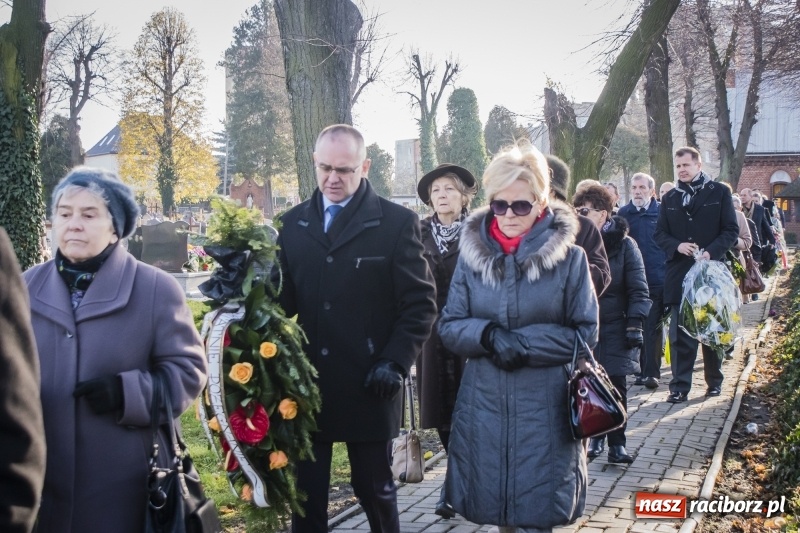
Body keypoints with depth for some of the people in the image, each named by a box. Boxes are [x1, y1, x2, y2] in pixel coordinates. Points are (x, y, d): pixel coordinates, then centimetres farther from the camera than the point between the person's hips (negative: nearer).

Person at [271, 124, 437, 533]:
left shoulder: (397, 222, -3)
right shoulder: (293, 223, 8)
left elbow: (419, 302, -4)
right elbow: (285, 301, 8)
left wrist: (395, 362, -13)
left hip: (368, 385, -3)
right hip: (307, 384, 3)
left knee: (374, 488, 12)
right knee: (305, 494, 11)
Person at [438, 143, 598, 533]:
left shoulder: (569, 257, -6)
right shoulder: (472, 254, 1)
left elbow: (585, 333, -5)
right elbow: (448, 325, 3)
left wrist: (525, 343, -17)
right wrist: (488, 335, -17)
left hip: (544, 408, -2)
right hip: (484, 406, 3)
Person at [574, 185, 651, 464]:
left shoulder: (623, 244, -5)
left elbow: (638, 289, -4)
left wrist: (635, 323, -12)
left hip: (615, 328, -2)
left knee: (616, 385, 0)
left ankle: (616, 444, 9)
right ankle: (595, 437, 20)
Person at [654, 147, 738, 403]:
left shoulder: (719, 193, 2)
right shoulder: (669, 198, 10)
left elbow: (731, 229, -2)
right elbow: (659, 233, 8)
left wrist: (712, 251, -17)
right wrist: (677, 246, -12)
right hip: (679, 273, 2)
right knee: (680, 333, -1)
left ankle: (714, 381, 23)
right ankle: (680, 386, 2)